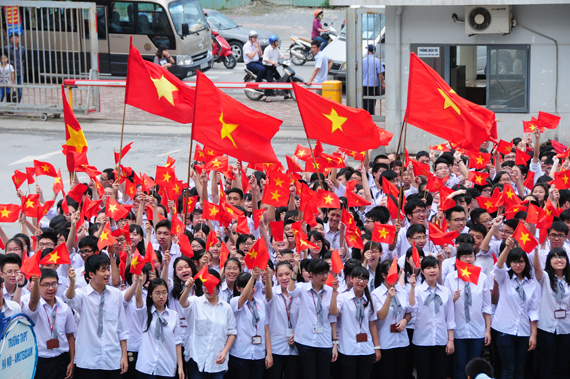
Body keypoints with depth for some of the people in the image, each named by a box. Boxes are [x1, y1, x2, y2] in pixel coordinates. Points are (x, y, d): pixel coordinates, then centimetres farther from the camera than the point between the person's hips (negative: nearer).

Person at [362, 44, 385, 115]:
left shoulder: (363, 60, 2)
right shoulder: (377, 61, -8)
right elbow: (380, 74, -9)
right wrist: (382, 83, 0)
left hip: (364, 84, 3)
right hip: (373, 84, -3)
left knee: (364, 101, 11)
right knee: (372, 101, 1)